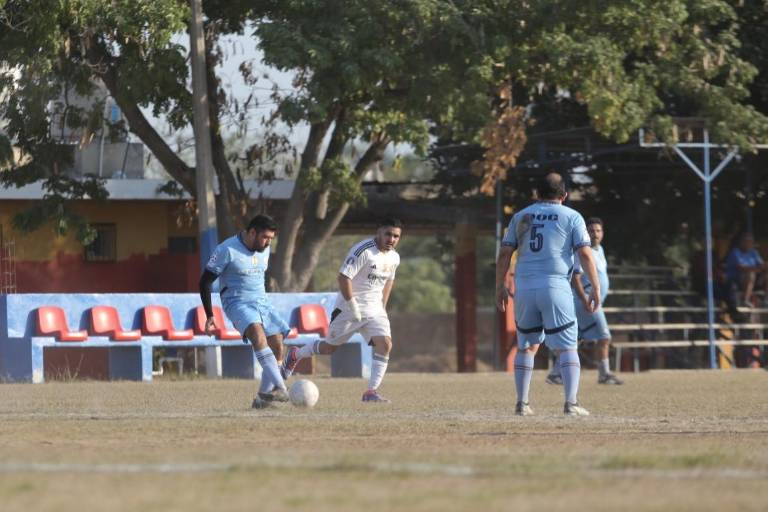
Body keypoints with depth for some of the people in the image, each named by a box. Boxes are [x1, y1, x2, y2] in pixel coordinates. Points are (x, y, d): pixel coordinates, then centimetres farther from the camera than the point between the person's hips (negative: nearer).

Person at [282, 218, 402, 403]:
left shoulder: (394, 258, 4)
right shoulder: (363, 251, -21)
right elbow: (343, 277, -23)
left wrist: (383, 307, 16)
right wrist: (353, 307, -22)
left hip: (375, 310, 6)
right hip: (348, 308, -6)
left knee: (385, 344, -16)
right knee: (330, 347, 7)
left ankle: (371, 392, -13)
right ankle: (295, 355, 36)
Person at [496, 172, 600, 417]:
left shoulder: (521, 216, 14)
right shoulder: (571, 217, 4)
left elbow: (504, 253, 9)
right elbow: (585, 253, -5)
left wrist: (500, 287, 15)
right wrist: (595, 287, -3)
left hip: (524, 288, 3)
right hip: (555, 287, -3)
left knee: (526, 346, 15)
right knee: (566, 347, -2)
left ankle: (522, 403, 13)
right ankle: (572, 403, -14)